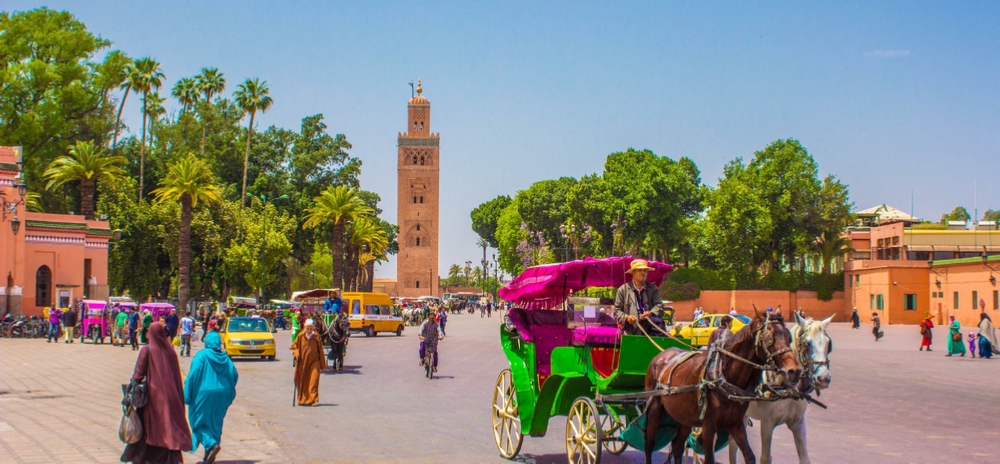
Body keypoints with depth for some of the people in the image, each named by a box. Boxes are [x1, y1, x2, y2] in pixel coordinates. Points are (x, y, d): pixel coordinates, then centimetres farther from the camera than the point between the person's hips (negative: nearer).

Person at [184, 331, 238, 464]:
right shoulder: (225, 358, 3)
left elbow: (193, 375, -16)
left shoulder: (201, 356, -10)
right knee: (214, 423, 15)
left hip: (203, 394, -5)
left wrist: (187, 395, -13)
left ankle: (212, 444, -17)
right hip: (221, 396, 5)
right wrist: (228, 390, 19)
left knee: (198, 422, 6)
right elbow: (234, 375, 4)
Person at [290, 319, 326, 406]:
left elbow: (320, 352, 2)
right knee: (302, 382, 9)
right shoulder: (300, 336, -1)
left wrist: (322, 365, 4)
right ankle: (302, 399, 24)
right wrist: (296, 354, -9)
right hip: (302, 363, 2)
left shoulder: (317, 337, -4)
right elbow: (294, 346, 11)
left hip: (314, 362, -2)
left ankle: (313, 399, -11)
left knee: (313, 381, -13)